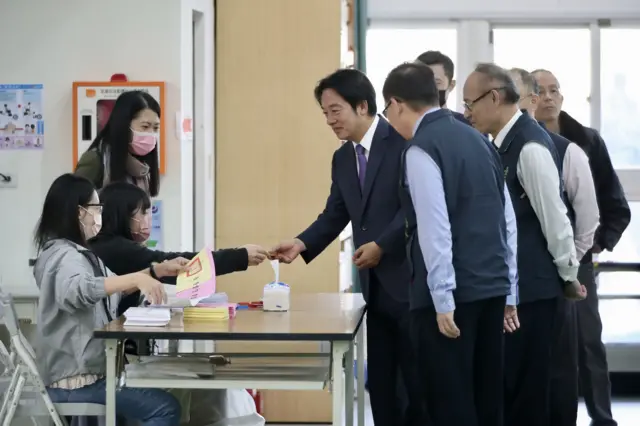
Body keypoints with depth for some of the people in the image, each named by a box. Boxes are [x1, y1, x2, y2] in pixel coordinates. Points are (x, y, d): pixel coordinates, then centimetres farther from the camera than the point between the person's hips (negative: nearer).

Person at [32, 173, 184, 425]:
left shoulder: (74, 252, 16)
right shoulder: (65, 255, -16)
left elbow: (114, 287, 29)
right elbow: (78, 290, -38)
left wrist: (159, 271, 17)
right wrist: (137, 278, -46)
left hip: (83, 367, 11)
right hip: (74, 378, -11)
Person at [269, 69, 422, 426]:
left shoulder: (403, 142, -10)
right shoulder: (342, 159, 13)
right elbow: (335, 215, 11)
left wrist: (382, 244, -19)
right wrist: (301, 244, -5)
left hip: (409, 281, -7)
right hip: (375, 287, 7)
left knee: (420, 381, -1)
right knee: (380, 383, 9)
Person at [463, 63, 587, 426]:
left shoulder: (530, 145, -18)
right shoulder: (506, 142, 10)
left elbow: (555, 218, -16)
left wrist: (569, 276, -7)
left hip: (530, 285, -9)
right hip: (510, 283, 9)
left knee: (524, 386, -2)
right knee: (507, 382, 14)